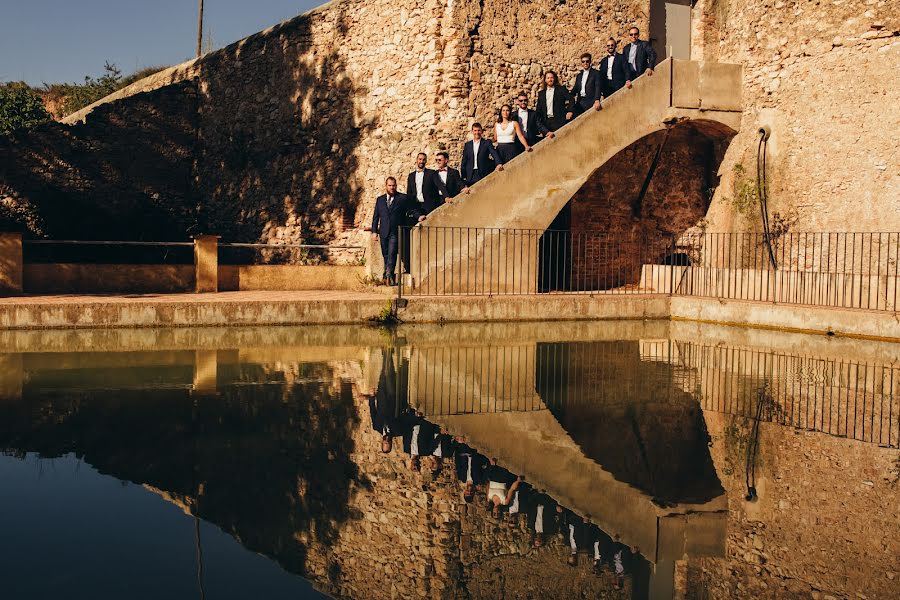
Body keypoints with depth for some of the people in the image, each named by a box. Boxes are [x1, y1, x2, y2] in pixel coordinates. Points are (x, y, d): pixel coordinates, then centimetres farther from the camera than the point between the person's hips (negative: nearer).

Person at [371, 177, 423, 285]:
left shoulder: (403, 198, 5)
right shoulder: (380, 199, 15)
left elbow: (412, 209, 2)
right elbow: (376, 217, 15)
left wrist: (419, 216, -19)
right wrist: (374, 231, 7)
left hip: (396, 233, -4)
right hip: (384, 232, 4)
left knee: (392, 253, -16)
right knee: (386, 255, 8)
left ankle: (388, 275, -20)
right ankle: (388, 276, 16)